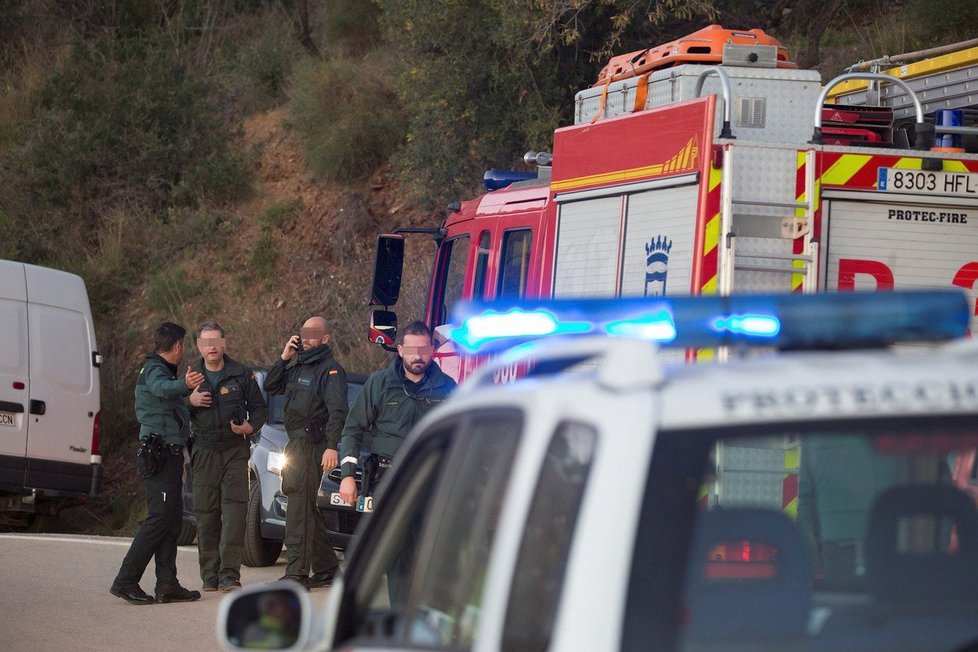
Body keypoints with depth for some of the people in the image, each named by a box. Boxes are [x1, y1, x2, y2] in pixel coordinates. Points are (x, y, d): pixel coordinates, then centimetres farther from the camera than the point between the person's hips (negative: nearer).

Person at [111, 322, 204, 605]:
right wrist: (184, 385, -59)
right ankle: (126, 581, -13)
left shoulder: (162, 370, 20)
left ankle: (167, 585, 9)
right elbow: (162, 388, -38)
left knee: (172, 521, 8)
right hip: (161, 453, -11)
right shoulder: (154, 370, -13)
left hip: (169, 453, 11)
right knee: (159, 518, -13)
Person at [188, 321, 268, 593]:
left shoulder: (241, 374, 4)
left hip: (235, 450, -2)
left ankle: (229, 575, -15)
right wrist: (189, 402, -9)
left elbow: (259, 407, 11)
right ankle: (209, 575, 8)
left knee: (234, 509, -13)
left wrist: (250, 427, -9)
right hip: (204, 451, 2)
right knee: (206, 513, 1)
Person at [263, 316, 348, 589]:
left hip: (313, 447, -9)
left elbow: (337, 410, -18)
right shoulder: (297, 367, 18)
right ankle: (326, 570, 21)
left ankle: (297, 574, -14)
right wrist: (284, 358, 5)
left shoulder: (330, 369, -10)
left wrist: (332, 446, -28)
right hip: (296, 444, 9)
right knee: (309, 511, 14)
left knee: (299, 510, -12)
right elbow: (270, 387, 17)